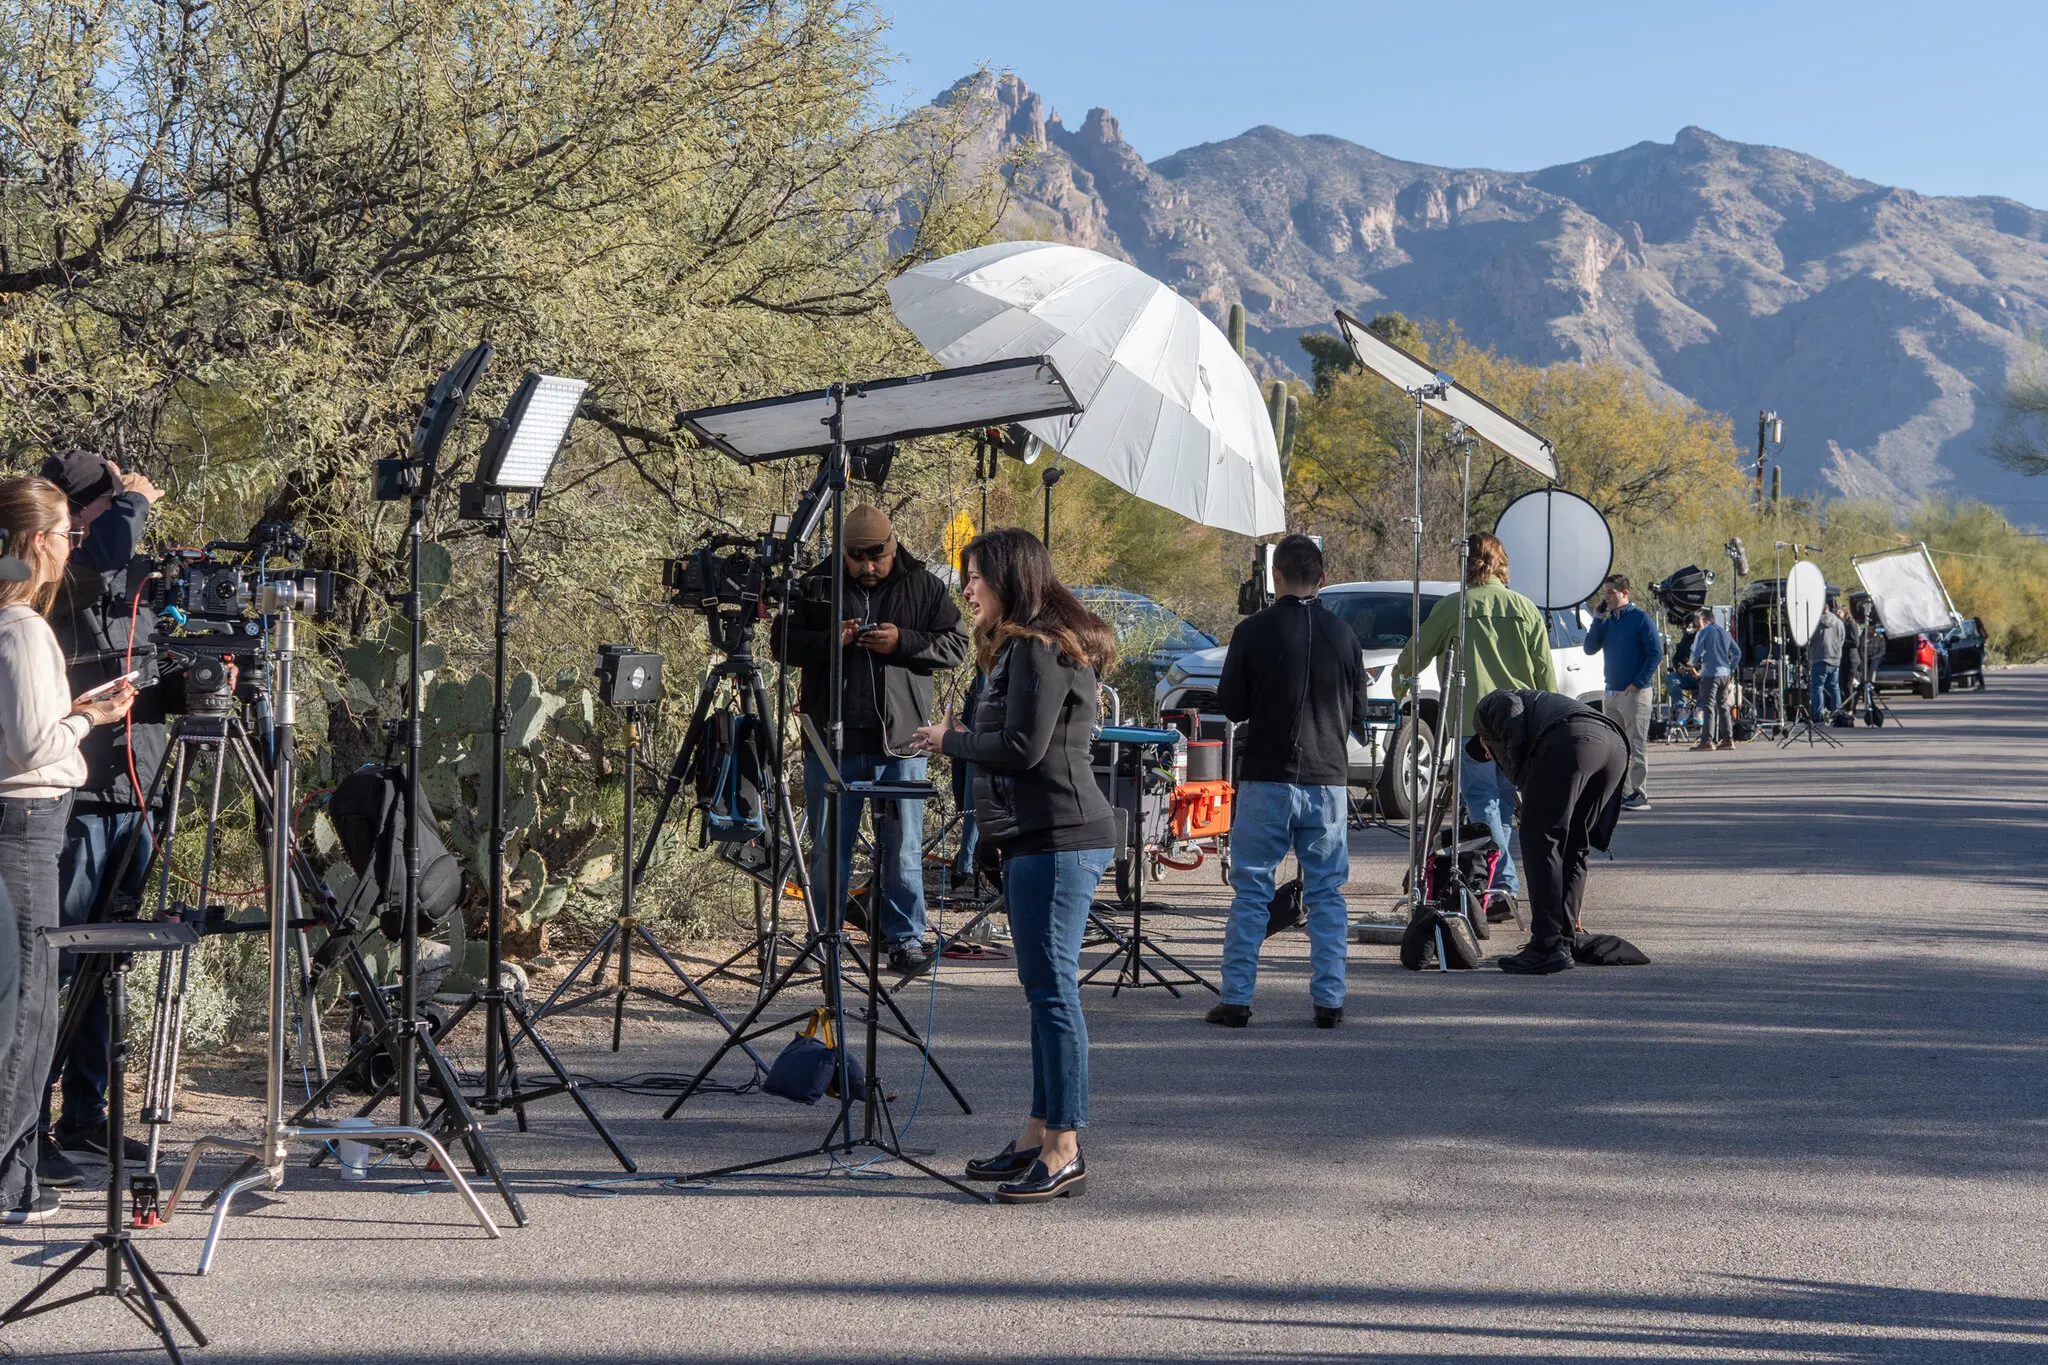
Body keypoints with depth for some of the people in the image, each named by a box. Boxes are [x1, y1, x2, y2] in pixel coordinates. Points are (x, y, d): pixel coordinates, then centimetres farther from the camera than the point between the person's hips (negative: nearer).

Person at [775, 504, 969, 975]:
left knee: (902, 849, 3)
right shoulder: (816, 585, 5)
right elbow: (784, 645, 7)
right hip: (832, 740, 1)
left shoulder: (924, 587, 3)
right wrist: (829, 640, -12)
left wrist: (903, 642, -14)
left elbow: (957, 646, 1)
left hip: (899, 741, -1)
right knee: (828, 849, 7)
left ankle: (905, 939, 12)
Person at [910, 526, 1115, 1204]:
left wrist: (951, 741, -5)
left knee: (1053, 987, -10)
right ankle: (1039, 1137, 19)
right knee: (1042, 987, 13)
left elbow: (1024, 747, -19)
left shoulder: (1041, 648, -12)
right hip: (1036, 840, 11)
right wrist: (964, 740, 9)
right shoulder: (1021, 647, 21)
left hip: (1058, 841, -11)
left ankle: (1064, 1151, -9)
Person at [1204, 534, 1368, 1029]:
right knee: (1327, 895, 8)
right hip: (1327, 779, 2)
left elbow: (1230, 705, -1)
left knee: (1250, 894, 4)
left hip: (1266, 780, -2)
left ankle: (1236, 999, 3)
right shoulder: (1342, 634, 2)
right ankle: (1329, 1001, 7)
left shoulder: (1253, 632, -8)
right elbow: (1358, 713, 10)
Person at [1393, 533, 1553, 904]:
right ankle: (1499, 877, 20)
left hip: (1472, 722, -4)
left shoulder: (1452, 608, -3)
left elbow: (1413, 655, 7)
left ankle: (1507, 884, -12)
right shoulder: (1526, 609, 7)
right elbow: (1545, 674, 8)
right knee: (1502, 803, 15)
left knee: (1484, 804, -2)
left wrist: (1399, 687, 27)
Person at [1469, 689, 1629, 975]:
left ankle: (1548, 946, -6)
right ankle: (1564, 942, 16)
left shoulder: (1492, 704, 28)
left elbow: (1516, 733, 1)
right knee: (1573, 846, 17)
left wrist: (1525, 785, 7)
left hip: (1572, 739, -8)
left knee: (1540, 840, -1)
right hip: (1616, 744, 8)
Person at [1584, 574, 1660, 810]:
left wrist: (1639, 684, -16)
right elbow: (1590, 649, 7)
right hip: (1611, 692, 7)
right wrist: (1597, 619, -1)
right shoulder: (1606, 621, 13)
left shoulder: (1640, 618, -6)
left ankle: (1640, 795, -7)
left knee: (1637, 745, -7)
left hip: (1634, 693, -7)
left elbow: (1656, 652, -11)